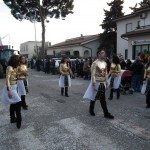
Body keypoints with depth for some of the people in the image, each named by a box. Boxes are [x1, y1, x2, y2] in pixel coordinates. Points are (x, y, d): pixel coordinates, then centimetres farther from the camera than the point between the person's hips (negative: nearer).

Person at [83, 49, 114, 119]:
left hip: (103, 83, 6)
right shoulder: (95, 63, -14)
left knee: (103, 99, 8)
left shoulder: (105, 63, 8)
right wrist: (94, 85, -19)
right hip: (97, 83, -6)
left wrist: (106, 83, 12)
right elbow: (93, 75, -16)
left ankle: (106, 113, 14)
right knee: (94, 97, 9)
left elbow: (106, 74, 13)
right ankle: (91, 110, 29)